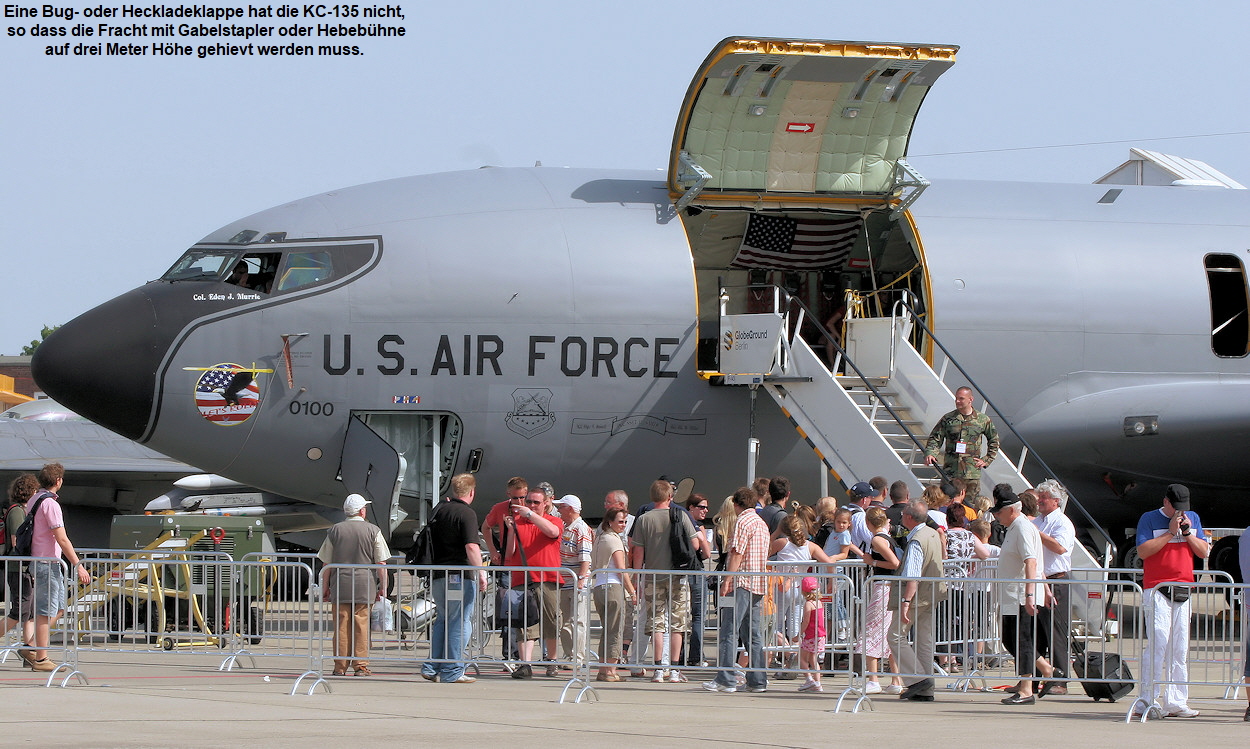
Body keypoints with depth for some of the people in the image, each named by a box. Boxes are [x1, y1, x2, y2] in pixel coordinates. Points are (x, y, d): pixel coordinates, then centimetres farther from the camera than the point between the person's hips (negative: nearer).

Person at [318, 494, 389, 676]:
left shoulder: (335, 530, 6)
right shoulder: (373, 531, 1)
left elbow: (326, 563, 8)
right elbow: (381, 563, 0)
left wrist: (325, 586, 14)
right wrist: (382, 586, 6)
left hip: (340, 584, 1)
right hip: (365, 585, -1)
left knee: (341, 626, 3)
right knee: (361, 625, 2)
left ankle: (340, 666, 4)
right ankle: (360, 665, 1)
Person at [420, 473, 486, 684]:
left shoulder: (439, 510, 11)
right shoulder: (466, 513, -12)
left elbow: (429, 541, 24)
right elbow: (471, 547, -20)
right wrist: (481, 574, -16)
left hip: (437, 574, 7)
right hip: (460, 576, -7)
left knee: (443, 620, 18)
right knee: (460, 623, -1)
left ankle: (431, 667, 16)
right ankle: (452, 671, -2)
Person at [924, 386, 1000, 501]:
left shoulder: (983, 420, 6)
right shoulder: (948, 419, 4)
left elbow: (994, 440, 18)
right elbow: (935, 438, 5)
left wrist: (987, 460, 10)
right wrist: (930, 453, -13)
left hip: (972, 472, 0)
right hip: (950, 471, 0)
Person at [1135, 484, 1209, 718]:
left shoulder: (1192, 518, 15)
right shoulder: (1149, 519, 1)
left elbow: (1204, 552, 11)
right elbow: (1142, 551, -11)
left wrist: (1187, 532, -4)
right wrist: (1171, 532, -12)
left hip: (1183, 590, 5)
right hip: (1157, 589, -5)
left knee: (1180, 648, 4)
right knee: (1159, 643, -13)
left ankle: (1175, 702, 6)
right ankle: (1148, 700, -11)